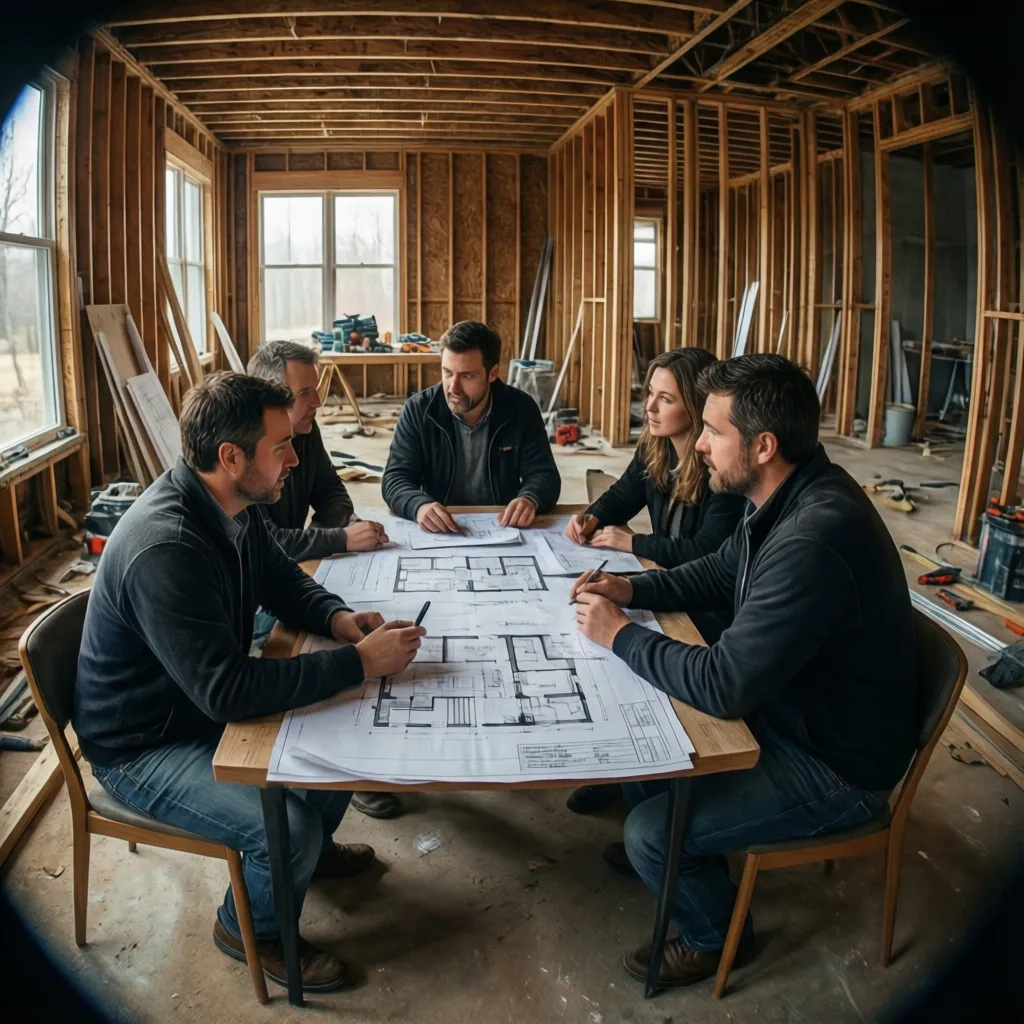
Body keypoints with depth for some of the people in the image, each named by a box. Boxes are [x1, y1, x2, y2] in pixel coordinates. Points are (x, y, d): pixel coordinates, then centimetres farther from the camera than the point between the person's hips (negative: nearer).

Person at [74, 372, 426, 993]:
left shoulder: (233, 507, -6)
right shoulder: (164, 548, -35)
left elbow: (282, 580, 10)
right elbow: (229, 690, -37)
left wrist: (336, 617, -11)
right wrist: (359, 663, -33)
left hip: (206, 705, 9)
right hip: (144, 748, -9)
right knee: (292, 829, -22)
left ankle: (311, 849, 34)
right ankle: (252, 931, 12)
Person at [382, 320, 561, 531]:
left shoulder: (521, 409, -3)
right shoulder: (418, 410, -5)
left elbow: (545, 475, -3)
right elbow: (395, 478, -9)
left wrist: (530, 499, -27)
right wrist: (419, 505, -32)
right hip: (439, 534, -1)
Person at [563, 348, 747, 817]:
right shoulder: (655, 448, 0)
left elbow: (707, 554, -28)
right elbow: (623, 495, 15)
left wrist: (631, 542, -21)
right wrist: (592, 517, -7)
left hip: (715, 607, -8)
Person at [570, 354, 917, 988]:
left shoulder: (813, 541, -36)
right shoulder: (791, 497, -4)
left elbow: (723, 687, -34)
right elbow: (716, 575, 12)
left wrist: (619, 634, -20)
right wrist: (632, 590, -4)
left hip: (835, 767, -9)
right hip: (787, 706, 9)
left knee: (652, 832, -13)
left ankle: (716, 937, 20)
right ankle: (658, 854, 40)